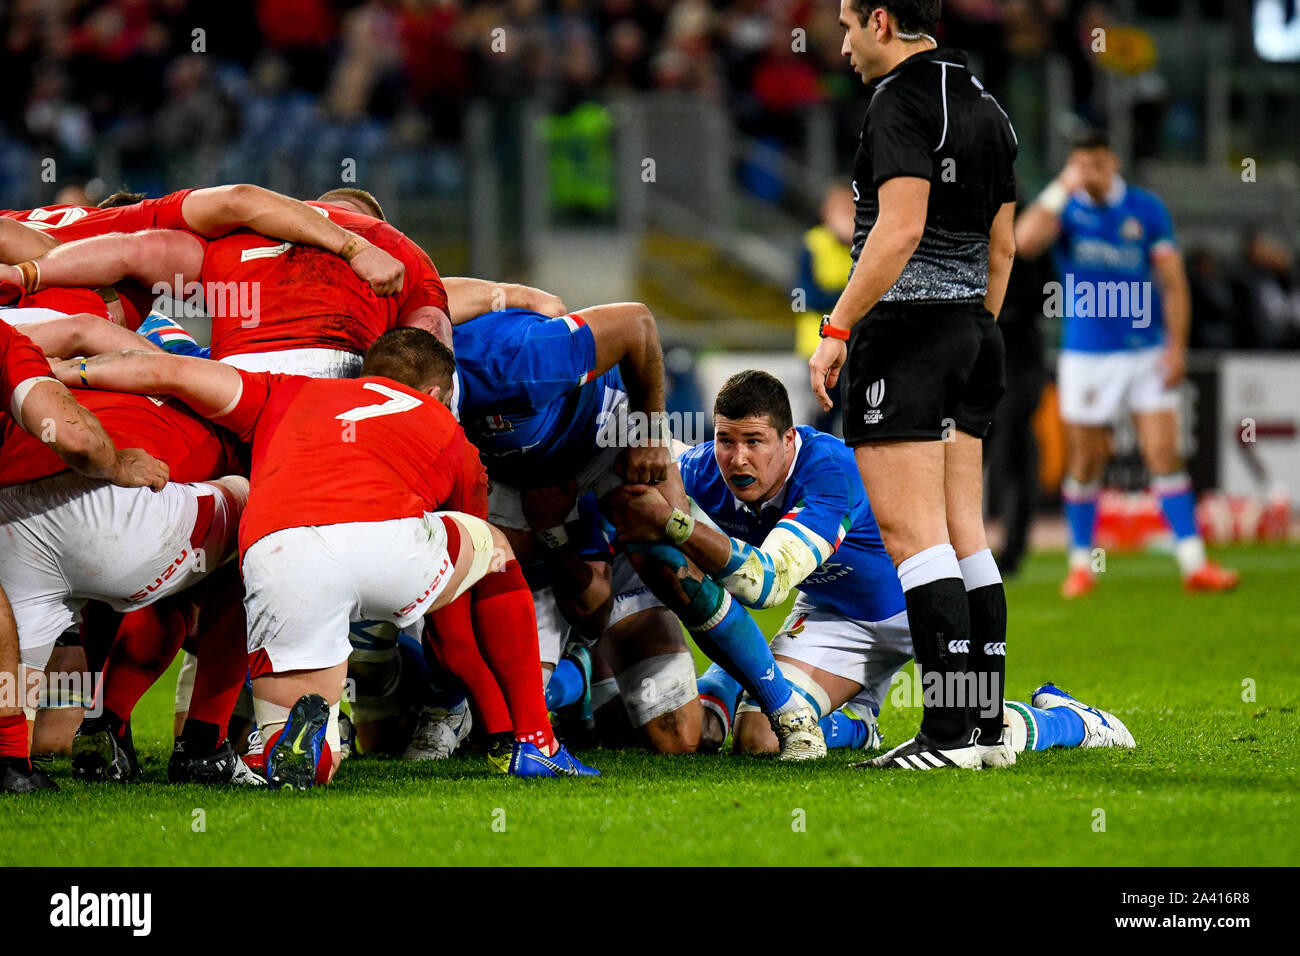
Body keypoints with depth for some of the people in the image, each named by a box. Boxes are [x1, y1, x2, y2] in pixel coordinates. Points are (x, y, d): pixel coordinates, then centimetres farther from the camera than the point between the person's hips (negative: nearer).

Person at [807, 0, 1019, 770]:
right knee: (966, 536, 10)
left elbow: (901, 228, -22)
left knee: (913, 535, -9)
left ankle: (951, 733, -13)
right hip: (969, 331, 9)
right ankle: (989, 726, 9)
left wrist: (836, 329, -20)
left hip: (902, 330, -9)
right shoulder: (987, 108, 15)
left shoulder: (903, 100, -12)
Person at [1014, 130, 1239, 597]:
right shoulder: (1065, 207, 0)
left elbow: (1173, 280, 2)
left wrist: (1176, 346, -6)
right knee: (1084, 463, 4)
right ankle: (1081, 563, 18)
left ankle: (1194, 562, -8)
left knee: (1164, 453, -7)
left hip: (1146, 354, 0)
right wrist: (1062, 189, -19)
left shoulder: (1146, 209, 1)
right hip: (1086, 355, 0)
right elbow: (1025, 240, -22)